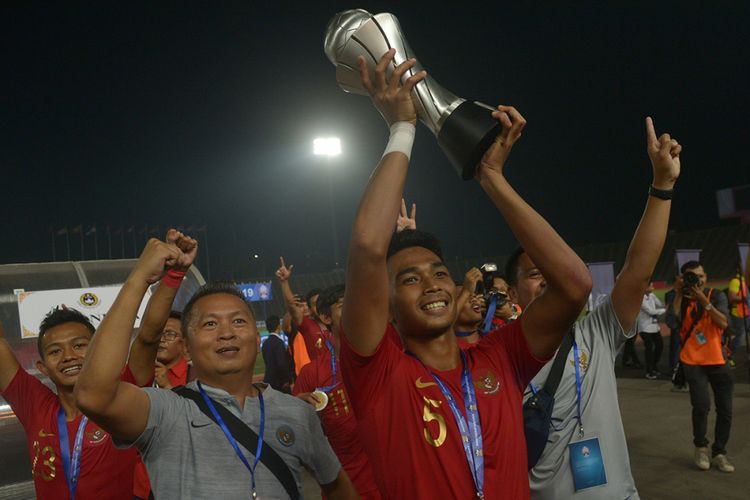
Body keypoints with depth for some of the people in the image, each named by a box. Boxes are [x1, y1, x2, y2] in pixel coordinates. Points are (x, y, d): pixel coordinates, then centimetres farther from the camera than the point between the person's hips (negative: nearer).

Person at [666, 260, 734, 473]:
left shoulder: (717, 296, -1)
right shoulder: (682, 299, 0)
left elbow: (723, 323, -16)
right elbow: (673, 318, -19)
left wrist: (703, 299, -20)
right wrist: (679, 293, -17)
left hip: (717, 360, 2)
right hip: (693, 361, -2)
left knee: (725, 410, 5)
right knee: (701, 405, -16)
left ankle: (719, 453, 23)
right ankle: (701, 447, 9)